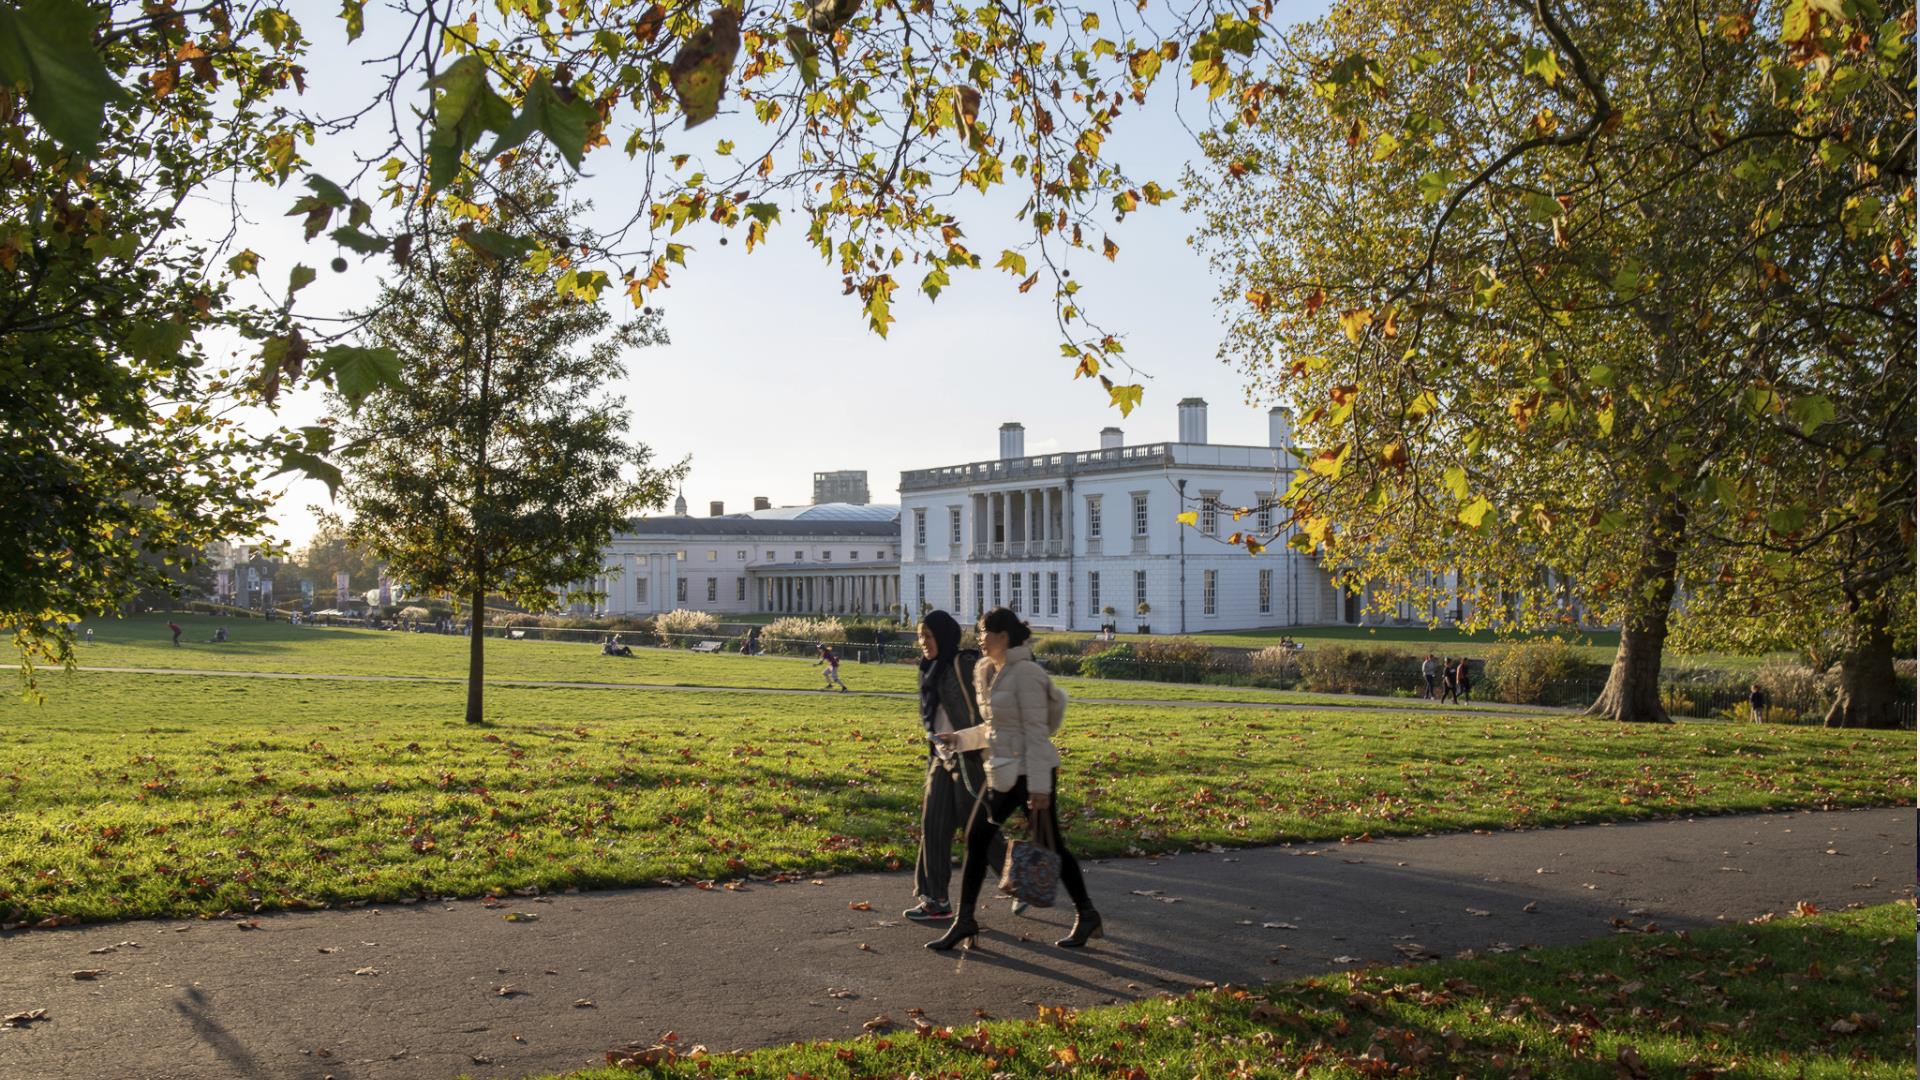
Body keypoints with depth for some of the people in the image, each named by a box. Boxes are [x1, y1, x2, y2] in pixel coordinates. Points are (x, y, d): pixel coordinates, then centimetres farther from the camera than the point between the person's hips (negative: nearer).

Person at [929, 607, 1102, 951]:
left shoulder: (1025, 674, -17)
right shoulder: (987, 672, 10)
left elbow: (1036, 731, -20)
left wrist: (1039, 786, -21)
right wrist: (960, 739, 11)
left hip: (1031, 770, -9)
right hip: (1003, 772, 9)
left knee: (1051, 845, 2)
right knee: (975, 839, 5)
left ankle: (1087, 916, 19)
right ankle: (964, 920, 12)